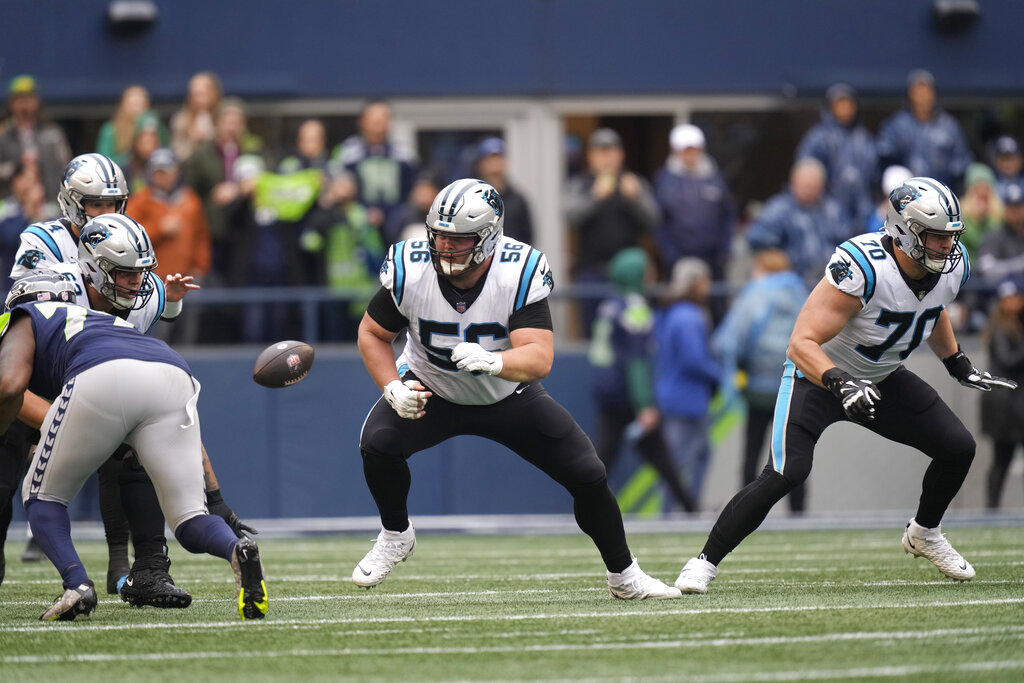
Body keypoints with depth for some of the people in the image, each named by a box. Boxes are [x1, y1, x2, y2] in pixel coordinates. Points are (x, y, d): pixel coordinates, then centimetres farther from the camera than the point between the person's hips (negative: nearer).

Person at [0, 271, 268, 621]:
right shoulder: (102, 320, 44)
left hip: (103, 382, -4)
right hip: (174, 379, 5)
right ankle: (237, 548, -27)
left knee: (43, 496, 16)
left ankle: (76, 583, -8)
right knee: (189, 519, 6)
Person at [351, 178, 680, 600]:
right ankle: (395, 537, 1)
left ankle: (624, 576, 18)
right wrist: (393, 389, -23)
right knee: (377, 444, -28)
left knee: (588, 475, -7)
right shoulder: (409, 271, -25)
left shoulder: (519, 274, -29)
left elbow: (539, 357, -37)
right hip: (430, 390, 0)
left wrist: (492, 361, -58)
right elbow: (373, 333, -8)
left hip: (509, 395, 0)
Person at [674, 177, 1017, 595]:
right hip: (818, 373, -7)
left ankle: (924, 534, 30)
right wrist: (842, 384, -50)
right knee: (786, 473, -24)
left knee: (958, 448, 2)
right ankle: (705, 562, -12)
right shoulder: (863, 267, -36)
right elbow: (802, 344, -36)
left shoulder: (951, 268, -13)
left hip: (880, 379, 7)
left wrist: (960, 367, 12)